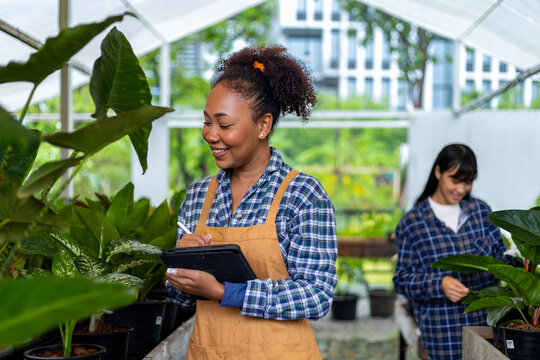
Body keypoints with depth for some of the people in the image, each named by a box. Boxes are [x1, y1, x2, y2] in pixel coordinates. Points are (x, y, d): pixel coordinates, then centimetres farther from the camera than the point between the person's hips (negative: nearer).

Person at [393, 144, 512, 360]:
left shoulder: (481, 211, 9)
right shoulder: (411, 224, -2)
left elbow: (500, 257, 15)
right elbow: (403, 279, -3)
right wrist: (440, 284, -20)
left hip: (487, 319, 3)